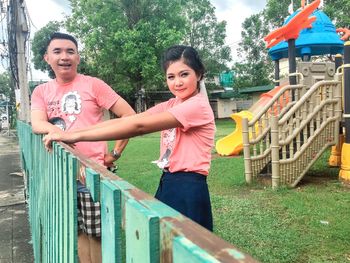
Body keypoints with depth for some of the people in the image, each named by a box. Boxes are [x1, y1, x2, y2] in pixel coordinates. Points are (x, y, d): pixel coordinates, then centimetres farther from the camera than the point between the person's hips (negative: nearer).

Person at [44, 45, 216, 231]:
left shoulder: (198, 106, -16)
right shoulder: (170, 105, 10)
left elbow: (138, 126, -23)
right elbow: (125, 120, -2)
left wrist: (76, 136, -23)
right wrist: (71, 134, -12)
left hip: (188, 191, -7)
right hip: (167, 184, 7)